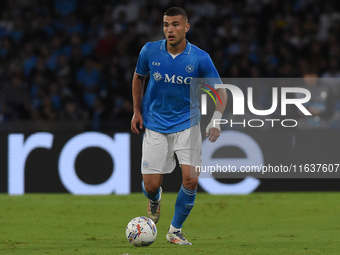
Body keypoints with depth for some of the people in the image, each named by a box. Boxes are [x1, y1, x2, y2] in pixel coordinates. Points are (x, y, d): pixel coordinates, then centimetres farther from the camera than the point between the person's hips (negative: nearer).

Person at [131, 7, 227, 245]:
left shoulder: (200, 58, -12)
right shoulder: (150, 51, -8)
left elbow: (220, 89, -2)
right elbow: (138, 77, 12)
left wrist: (216, 119, -17)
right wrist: (137, 111, 6)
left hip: (187, 124, -1)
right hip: (155, 125, 1)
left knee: (190, 179, -14)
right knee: (151, 185, -5)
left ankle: (175, 230, 7)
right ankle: (155, 200, 35)